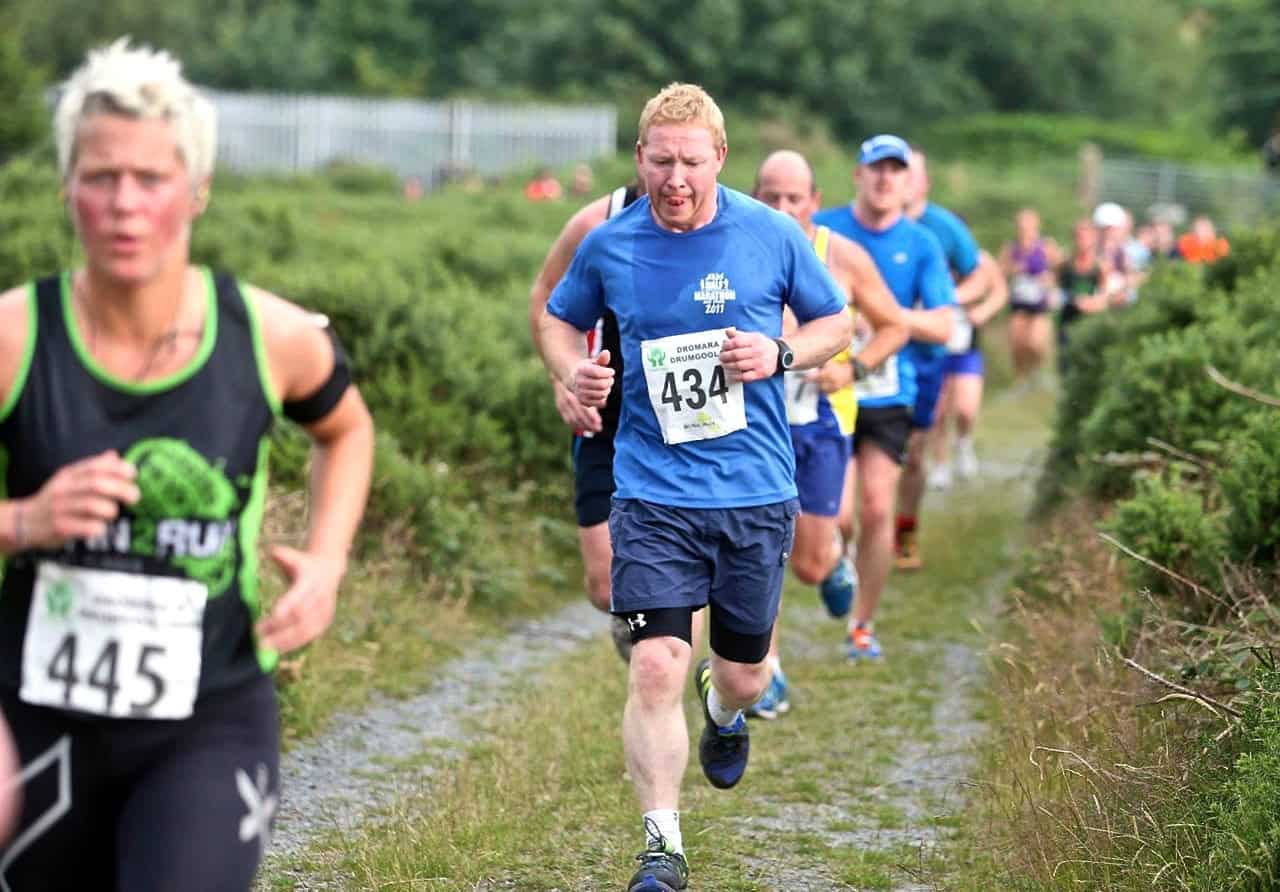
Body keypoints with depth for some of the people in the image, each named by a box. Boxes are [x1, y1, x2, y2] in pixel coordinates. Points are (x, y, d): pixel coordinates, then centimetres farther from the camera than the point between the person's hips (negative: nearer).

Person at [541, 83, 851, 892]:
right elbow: (560, 318, 17)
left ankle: (725, 709, 52)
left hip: (756, 493, 1)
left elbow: (835, 320, 9)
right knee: (655, 666, -15)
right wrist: (572, 370, -5)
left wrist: (780, 354, -11)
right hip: (653, 492, -1)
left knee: (744, 674, 13)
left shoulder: (772, 235, -4)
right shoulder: (609, 246, -1)